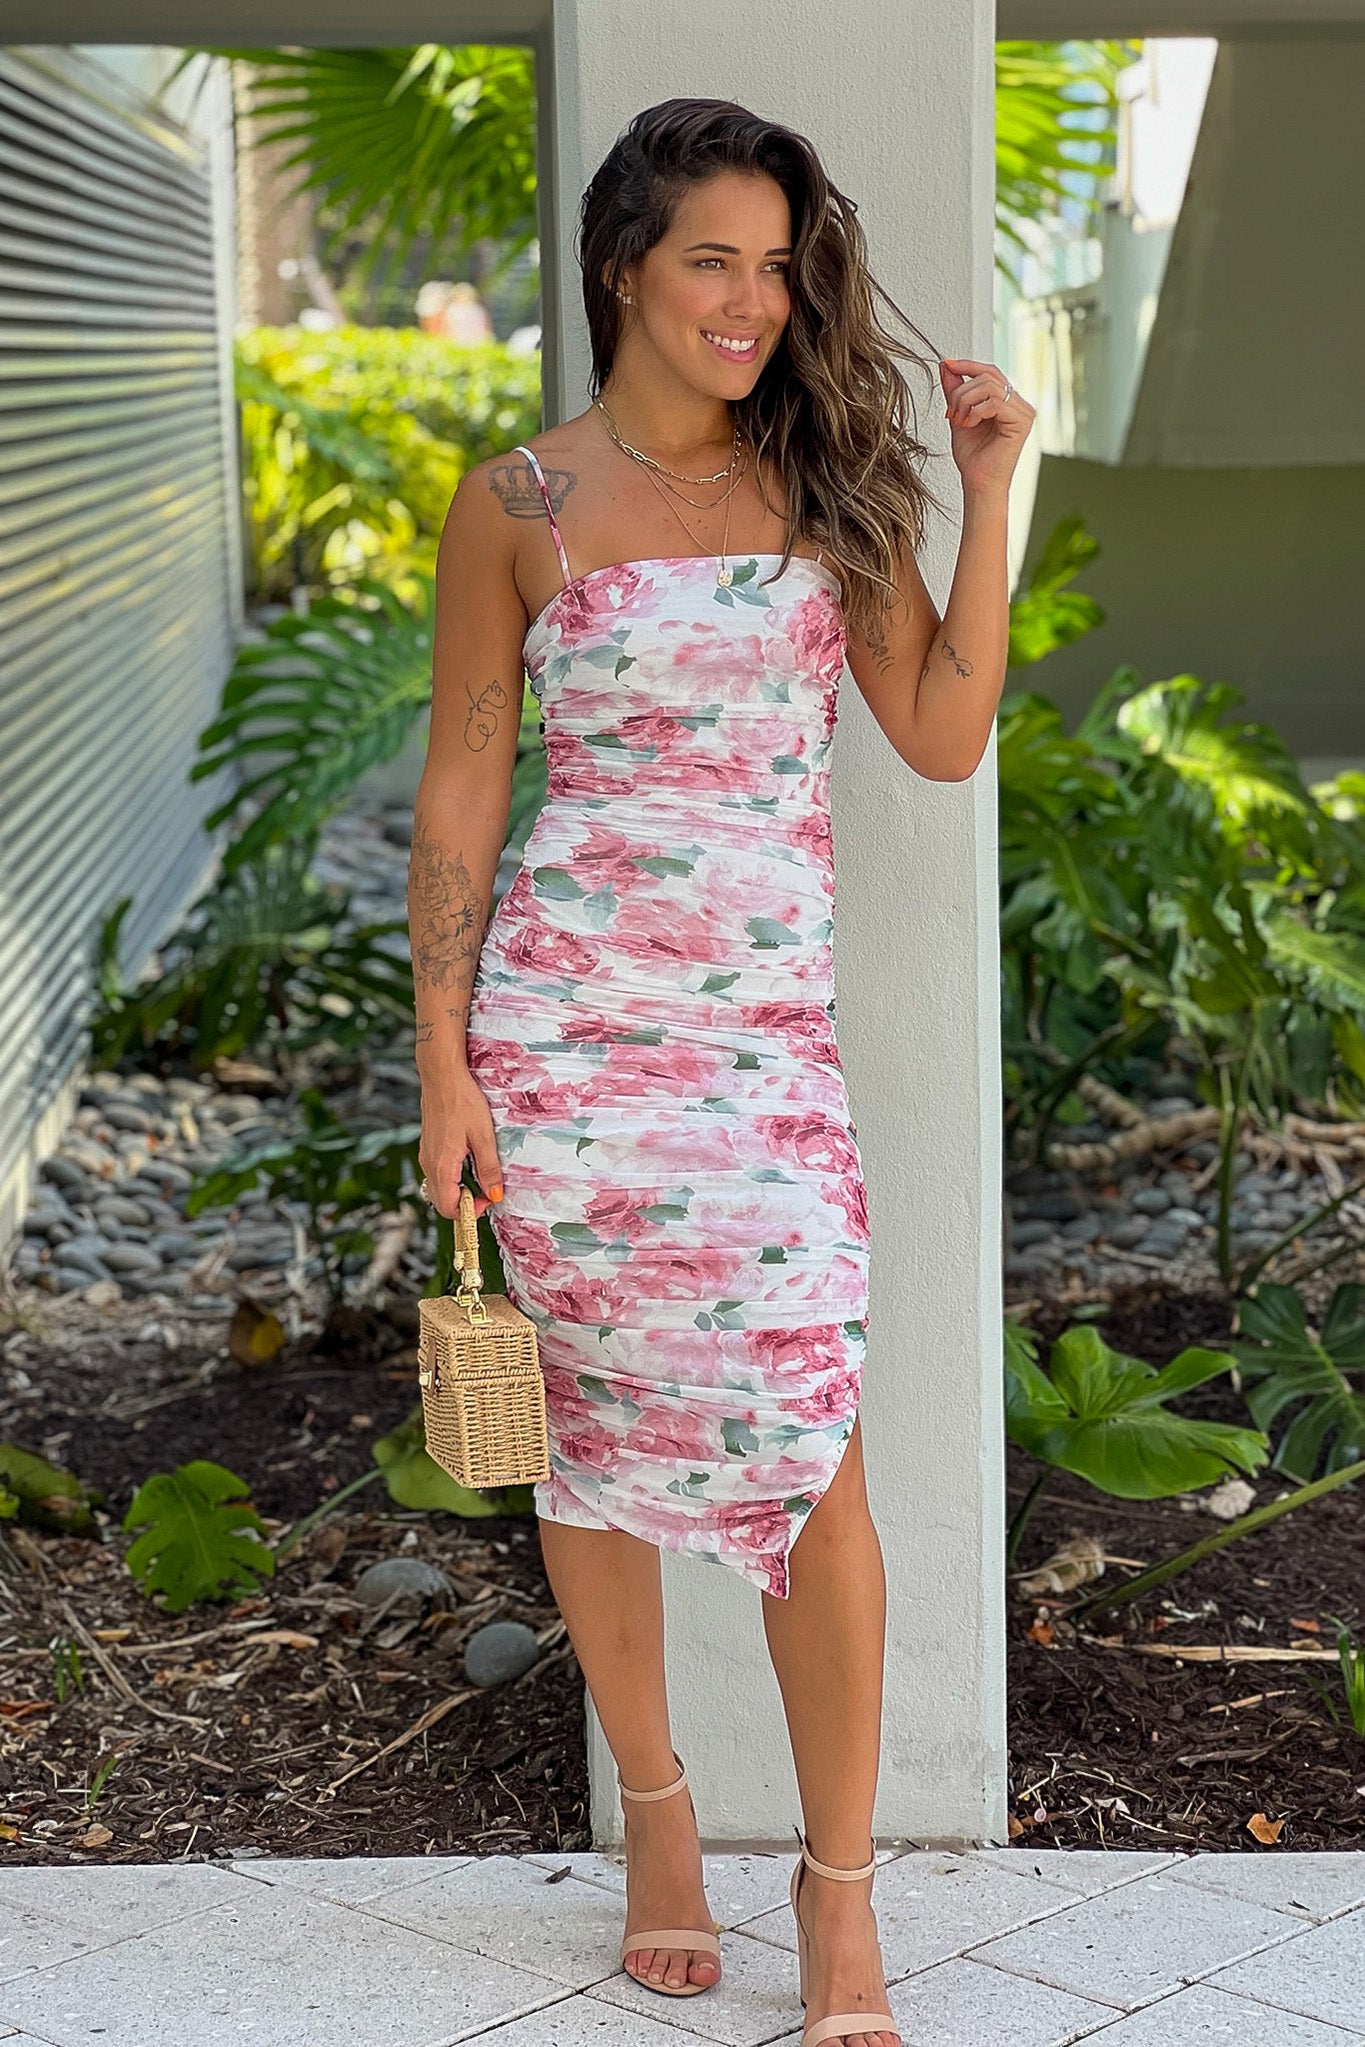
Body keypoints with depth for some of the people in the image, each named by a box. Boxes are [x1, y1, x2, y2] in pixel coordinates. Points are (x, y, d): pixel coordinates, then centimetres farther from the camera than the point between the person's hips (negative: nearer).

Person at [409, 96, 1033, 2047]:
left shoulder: (828, 482, 8)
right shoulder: (520, 504, 1)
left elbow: (946, 735, 5)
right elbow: (461, 791, 3)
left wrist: (989, 492, 0)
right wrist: (444, 1062, -2)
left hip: (772, 1032, 1)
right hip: (567, 1017, -1)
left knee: (808, 1448, -6)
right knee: (597, 1428, 8)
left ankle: (841, 1884, 8)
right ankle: (656, 1809, 28)